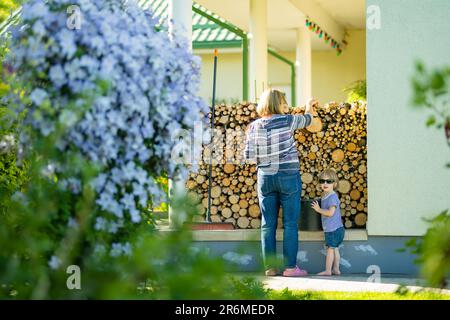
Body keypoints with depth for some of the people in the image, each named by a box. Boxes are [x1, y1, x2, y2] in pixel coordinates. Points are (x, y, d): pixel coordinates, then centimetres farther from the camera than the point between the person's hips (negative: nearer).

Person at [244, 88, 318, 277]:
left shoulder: (254, 127, 0)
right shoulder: (287, 121, -8)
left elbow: (249, 156, -1)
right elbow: (306, 120, 13)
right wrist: (310, 109, 35)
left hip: (265, 177, 4)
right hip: (288, 176, -4)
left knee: (268, 224, 8)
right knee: (290, 223, 2)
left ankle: (270, 267, 9)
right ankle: (290, 267, 1)